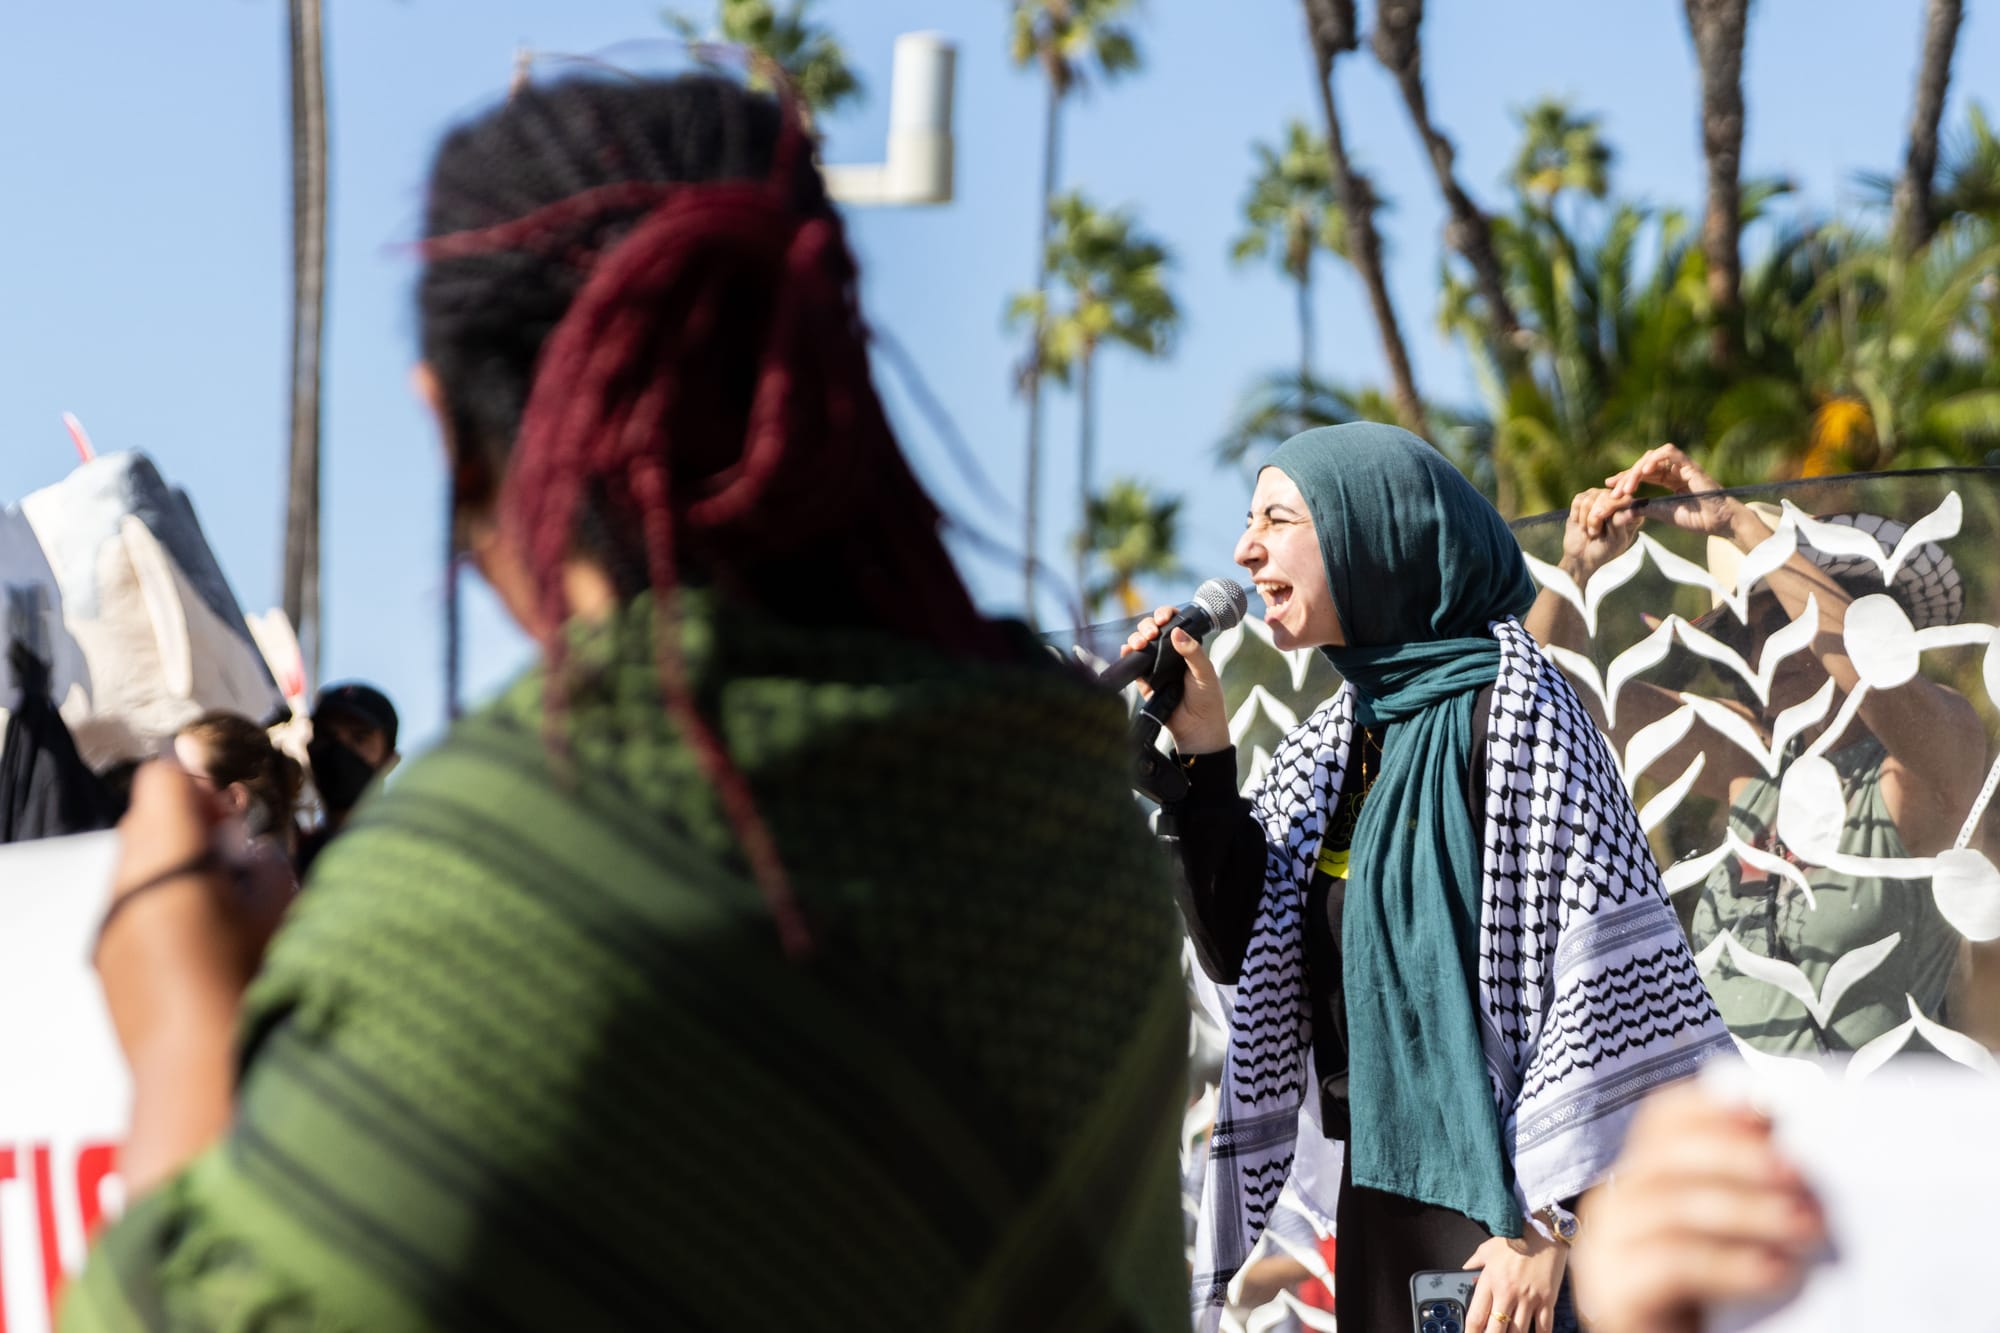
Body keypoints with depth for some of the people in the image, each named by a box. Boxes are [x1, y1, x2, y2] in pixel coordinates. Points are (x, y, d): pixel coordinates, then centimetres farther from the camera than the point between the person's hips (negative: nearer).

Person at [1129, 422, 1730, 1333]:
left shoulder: (1508, 712, -12)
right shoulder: (1323, 750, 10)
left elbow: (1597, 977, -16)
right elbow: (1240, 951, 7)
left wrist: (1543, 1223, -19)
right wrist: (1201, 756, -2)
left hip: (1498, 1189, -7)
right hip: (1377, 1186, 7)